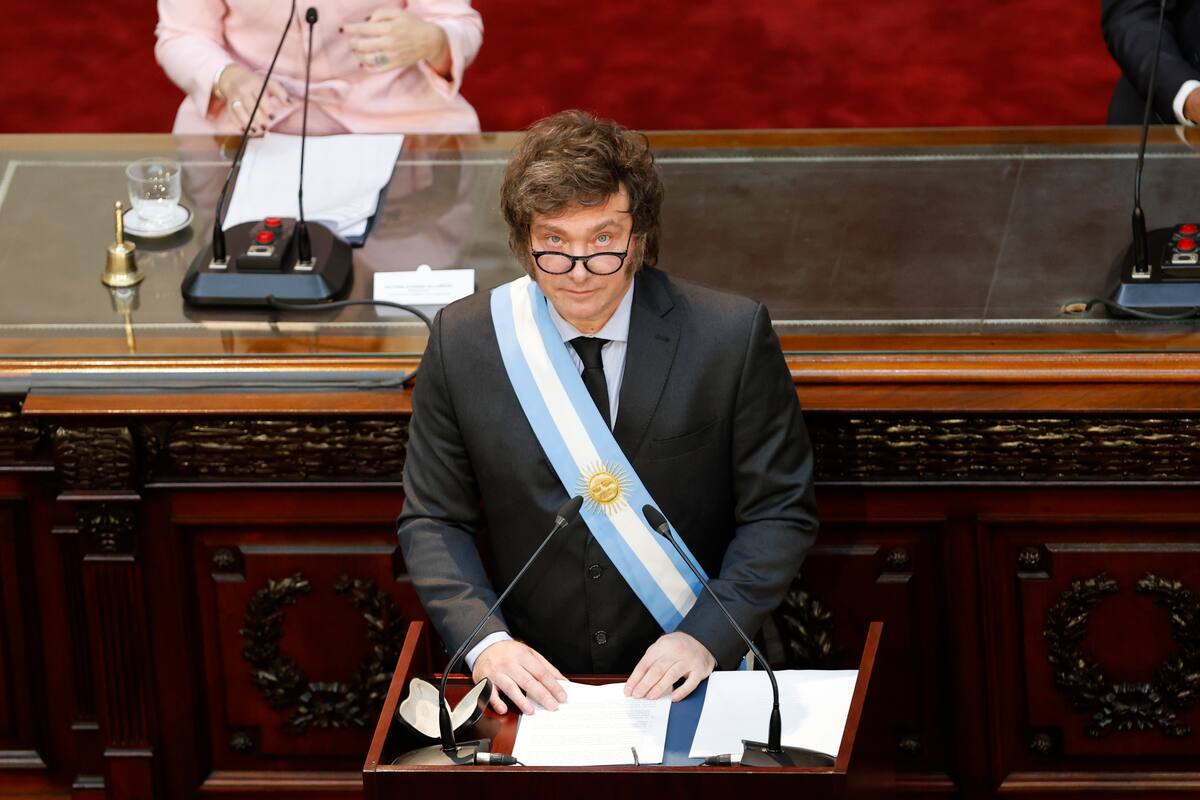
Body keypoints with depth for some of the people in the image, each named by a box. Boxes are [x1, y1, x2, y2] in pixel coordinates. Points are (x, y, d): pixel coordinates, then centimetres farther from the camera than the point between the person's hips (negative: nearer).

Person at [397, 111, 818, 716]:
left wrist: (706, 637, -13)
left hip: (690, 683, -1)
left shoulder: (732, 337, -4)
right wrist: (485, 643, -10)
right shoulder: (461, 342, 0)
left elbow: (781, 513, 1)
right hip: (536, 684, 1)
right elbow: (433, 521, 7)